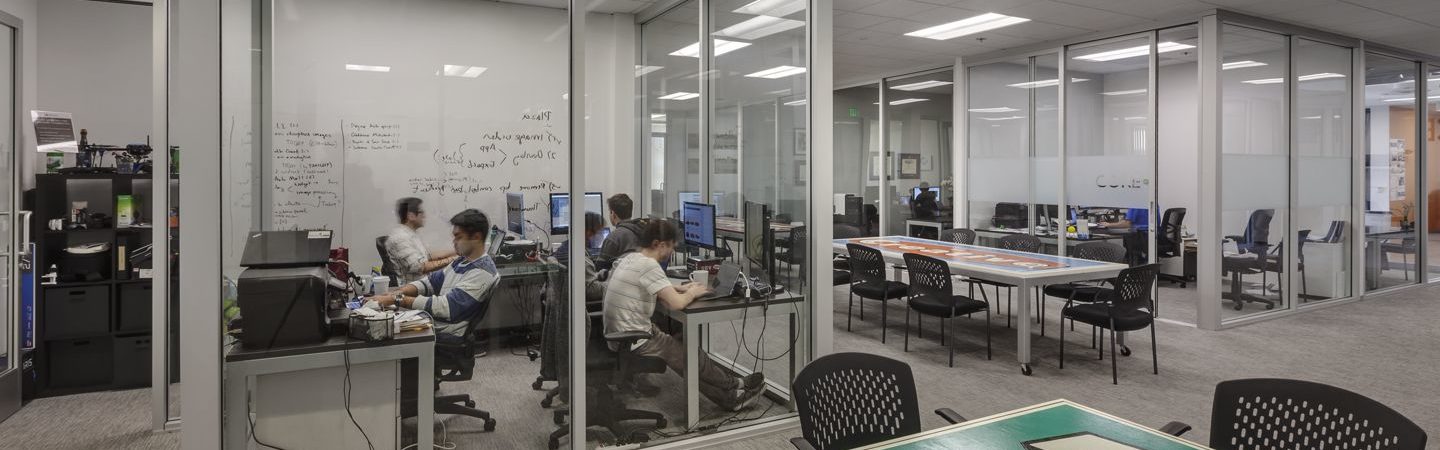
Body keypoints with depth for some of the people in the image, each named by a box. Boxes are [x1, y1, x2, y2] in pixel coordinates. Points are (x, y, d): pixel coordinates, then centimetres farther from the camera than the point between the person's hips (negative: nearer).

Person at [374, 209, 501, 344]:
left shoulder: (482, 272, -20)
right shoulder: (462, 261, 11)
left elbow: (445, 307, -25)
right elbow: (430, 281, 12)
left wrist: (397, 299, -23)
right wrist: (395, 293, -6)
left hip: (447, 335, -8)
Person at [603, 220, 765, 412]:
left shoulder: (630, 258, 7)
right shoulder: (648, 265, -22)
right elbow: (677, 303, -26)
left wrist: (678, 288, 13)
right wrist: (692, 293, -4)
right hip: (635, 343, -9)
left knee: (682, 347, 15)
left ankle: (729, 398, 20)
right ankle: (736, 385, 29)